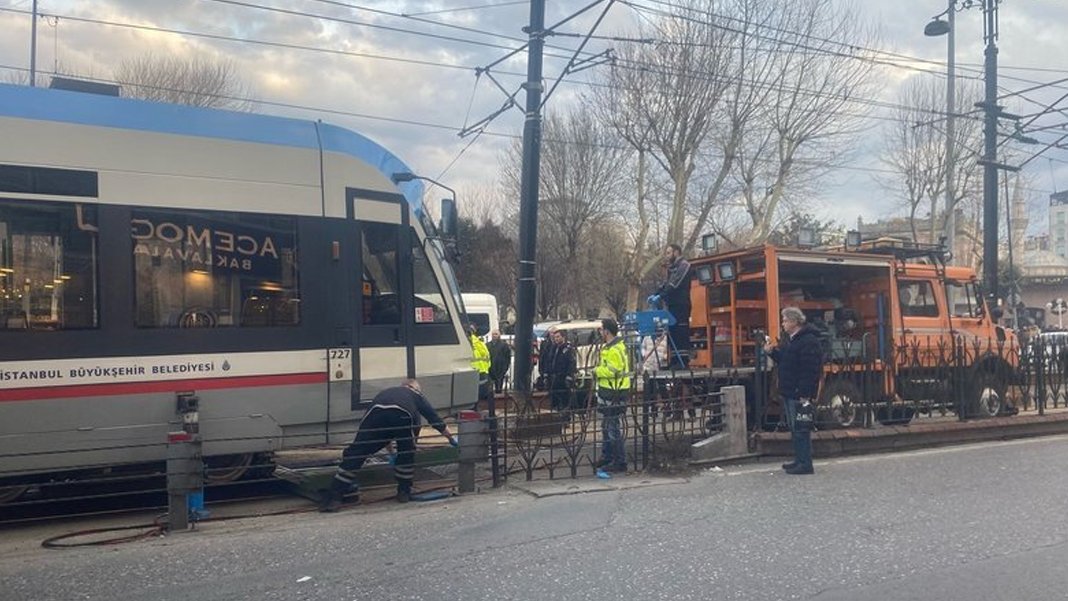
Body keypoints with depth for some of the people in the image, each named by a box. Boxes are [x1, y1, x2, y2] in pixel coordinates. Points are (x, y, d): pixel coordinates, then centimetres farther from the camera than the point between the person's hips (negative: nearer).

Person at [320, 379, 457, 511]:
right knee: (406, 452, 25)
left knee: (355, 454, 4)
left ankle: (333, 497, -2)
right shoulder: (417, 396, 38)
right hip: (402, 415, -1)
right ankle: (404, 492, 30)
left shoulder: (386, 392, 46)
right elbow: (436, 420, 42)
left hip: (375, 412, 2)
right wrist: (451, 439, 57)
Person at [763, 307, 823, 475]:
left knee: (801, 429, -6)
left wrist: (805, 394, -25)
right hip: (788, 392, 10)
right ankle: (799, 460, 25)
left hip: (800, 394, -10)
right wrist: (772, 352, 8)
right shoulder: (788, 339, 16)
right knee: (794, 428, 16)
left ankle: (805, 464, -1)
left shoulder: (809, 341, -16)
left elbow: (810, 371, -22)